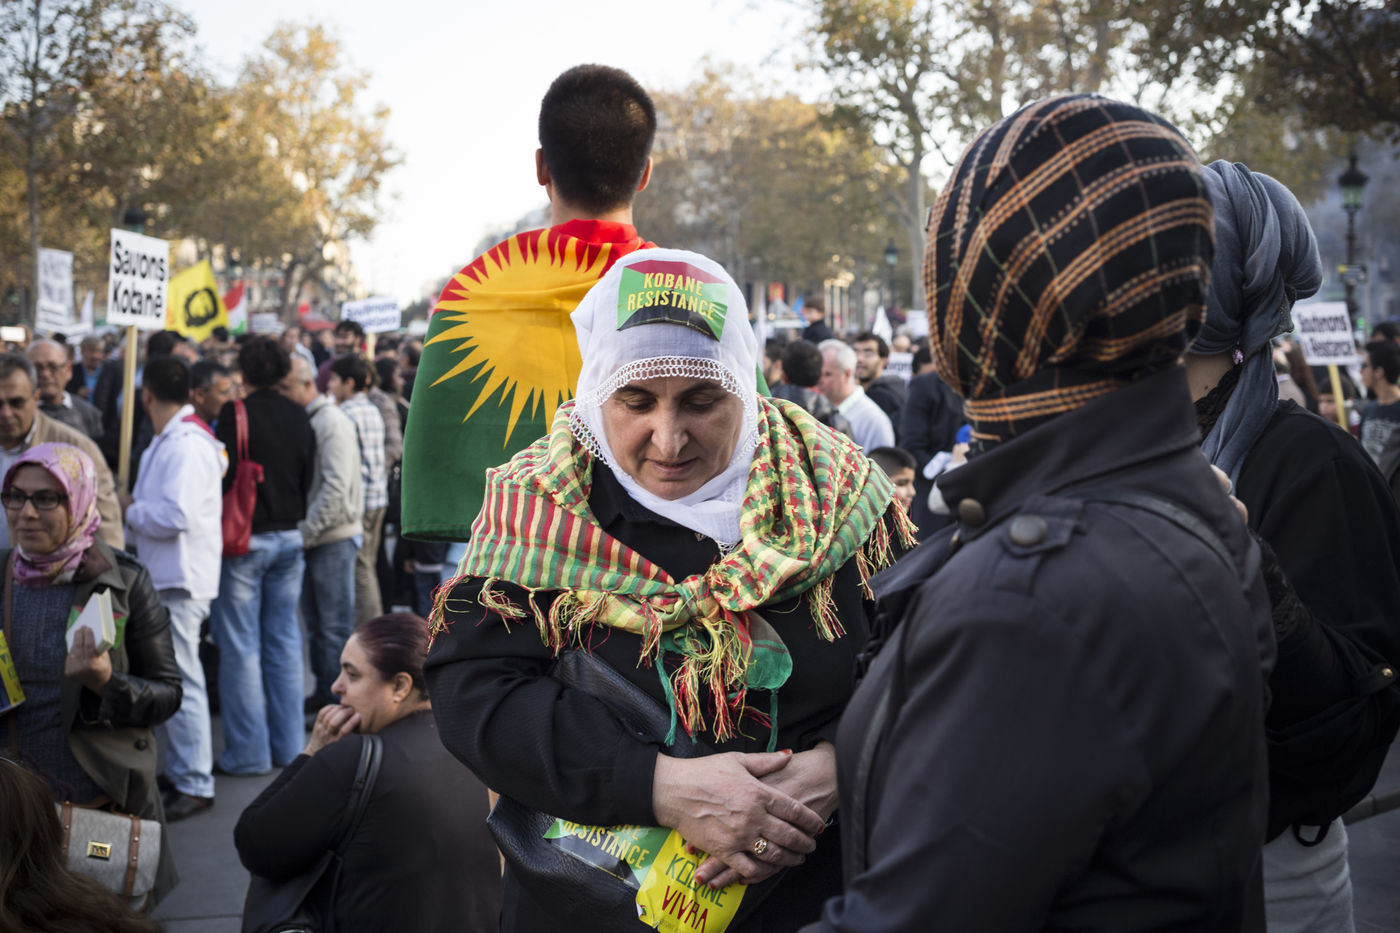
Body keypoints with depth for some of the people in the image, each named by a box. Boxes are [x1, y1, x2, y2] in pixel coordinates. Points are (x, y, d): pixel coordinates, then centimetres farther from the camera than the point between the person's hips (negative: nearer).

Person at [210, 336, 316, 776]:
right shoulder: (299, 416, 5)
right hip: (289, 538, 6)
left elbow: (223, 476, -14)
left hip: (244, 540, -6)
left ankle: (248, 751, 3)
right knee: (285, 641, 12)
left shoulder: (236, 414, -13)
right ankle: (289, 747, 17)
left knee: (241, 647, 0)